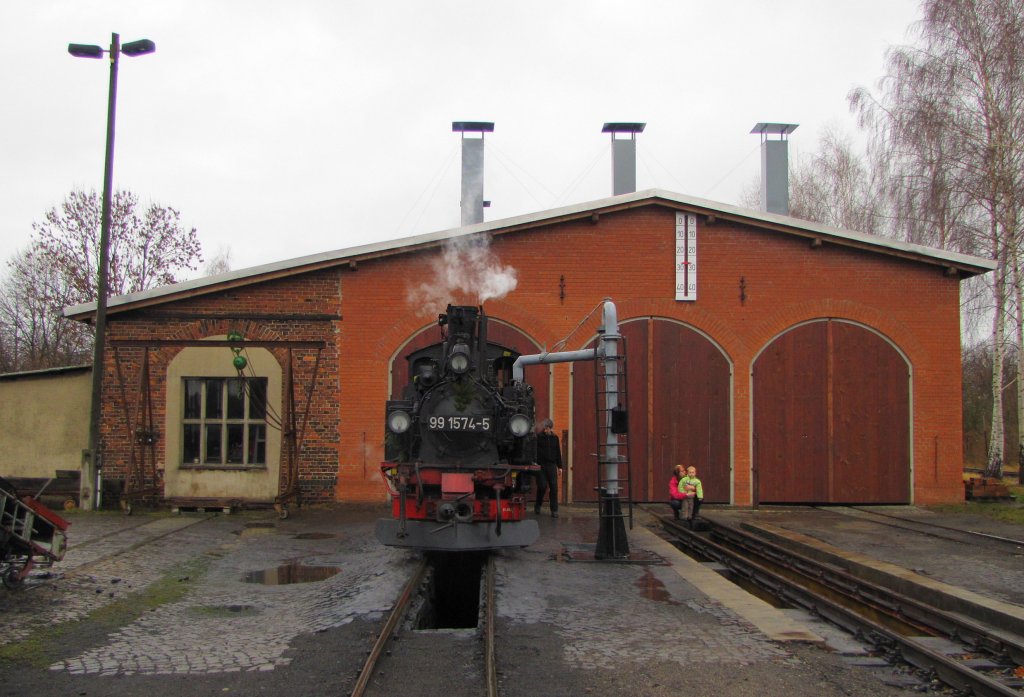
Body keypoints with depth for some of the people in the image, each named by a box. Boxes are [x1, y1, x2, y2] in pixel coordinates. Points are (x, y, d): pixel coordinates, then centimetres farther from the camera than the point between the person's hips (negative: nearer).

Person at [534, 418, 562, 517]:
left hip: (552, 466, 3)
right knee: (542, 486, -7)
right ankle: (537, 505, 17)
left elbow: (558, 452, 16)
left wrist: (559, 466, 13)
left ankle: (554, 510, 1)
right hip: (541, 466, -3)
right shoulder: (538, 437, 1)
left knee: (554, 487, -3)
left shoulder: (555, 438, 11)